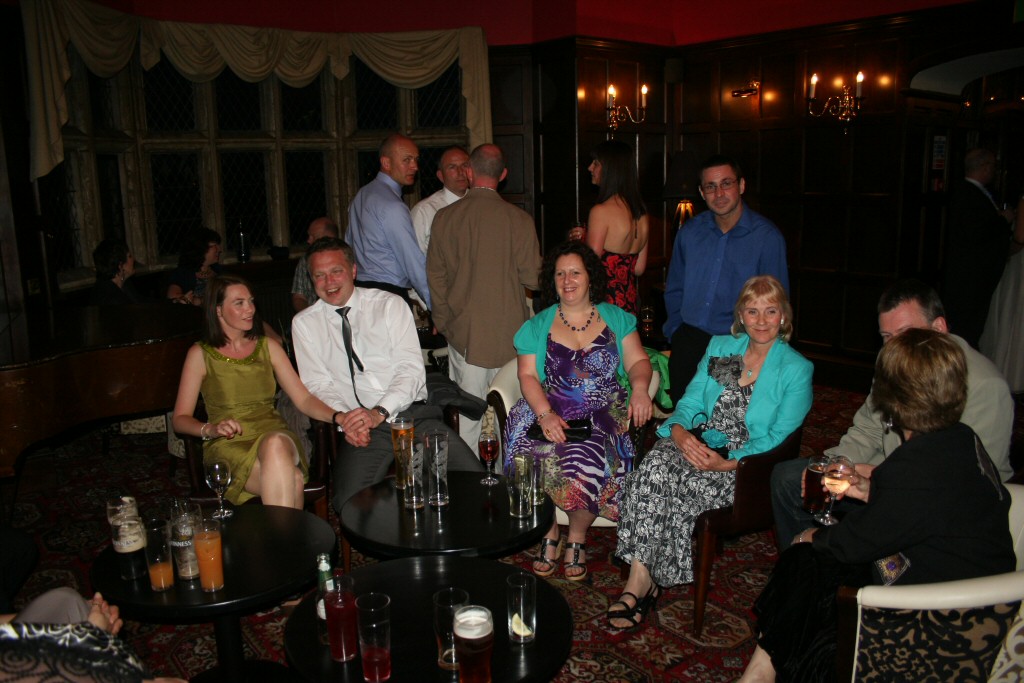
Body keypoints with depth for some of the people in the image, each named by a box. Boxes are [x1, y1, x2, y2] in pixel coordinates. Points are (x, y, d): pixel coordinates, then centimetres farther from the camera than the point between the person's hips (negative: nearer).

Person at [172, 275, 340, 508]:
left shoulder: (268, 346, 15)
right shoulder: (200, 354, 8)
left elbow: (303, 398, 6)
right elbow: (180, 419, 6)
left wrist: (337, 416, -13)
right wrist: (211, 429, -15)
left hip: (273, 435, 2)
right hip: (228, 445, -2)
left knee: (275, 445, -38)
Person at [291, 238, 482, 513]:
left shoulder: (390, 305, 7)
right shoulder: (304, 323, 12)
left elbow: (412, 369, -2)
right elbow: (317, 384, 6)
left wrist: (379, 412, -17)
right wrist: (343, 419, -14)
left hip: (414, 415, 1)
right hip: (360, 428, 0)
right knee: (351, 503, -28)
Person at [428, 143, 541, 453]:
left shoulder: (445, 216, -2)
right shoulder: (519, 219, -9)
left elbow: (435, 276, 5)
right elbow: (532, 277, -5)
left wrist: (443, 321, 17)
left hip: (463, 331, 2)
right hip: (509, 332, -1)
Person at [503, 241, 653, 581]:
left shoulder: (616, 318, 15)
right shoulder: (537, 326, 13)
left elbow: (638, 360, 9)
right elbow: (528, 376, 4)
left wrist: (640, 387, -15)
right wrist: (545, 413, -14)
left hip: (605, 412, 0)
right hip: (552, 410, 1)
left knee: (588, 455, -32)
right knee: (536, 455, -30)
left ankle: (577, 537, -6)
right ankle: (548, 532, -5)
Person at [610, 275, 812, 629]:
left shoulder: (797, 369, 2)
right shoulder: (719, 346, 14)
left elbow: (779, 438, -6)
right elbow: (690, 403, 9)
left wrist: (729, 463, -20)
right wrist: (679, 432, -14)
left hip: (747, 465, -3)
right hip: (697, 445, 4)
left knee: (682, 487, -31)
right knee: (656, 467, -30)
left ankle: (643, 579, -15)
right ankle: (640, 578, -29)